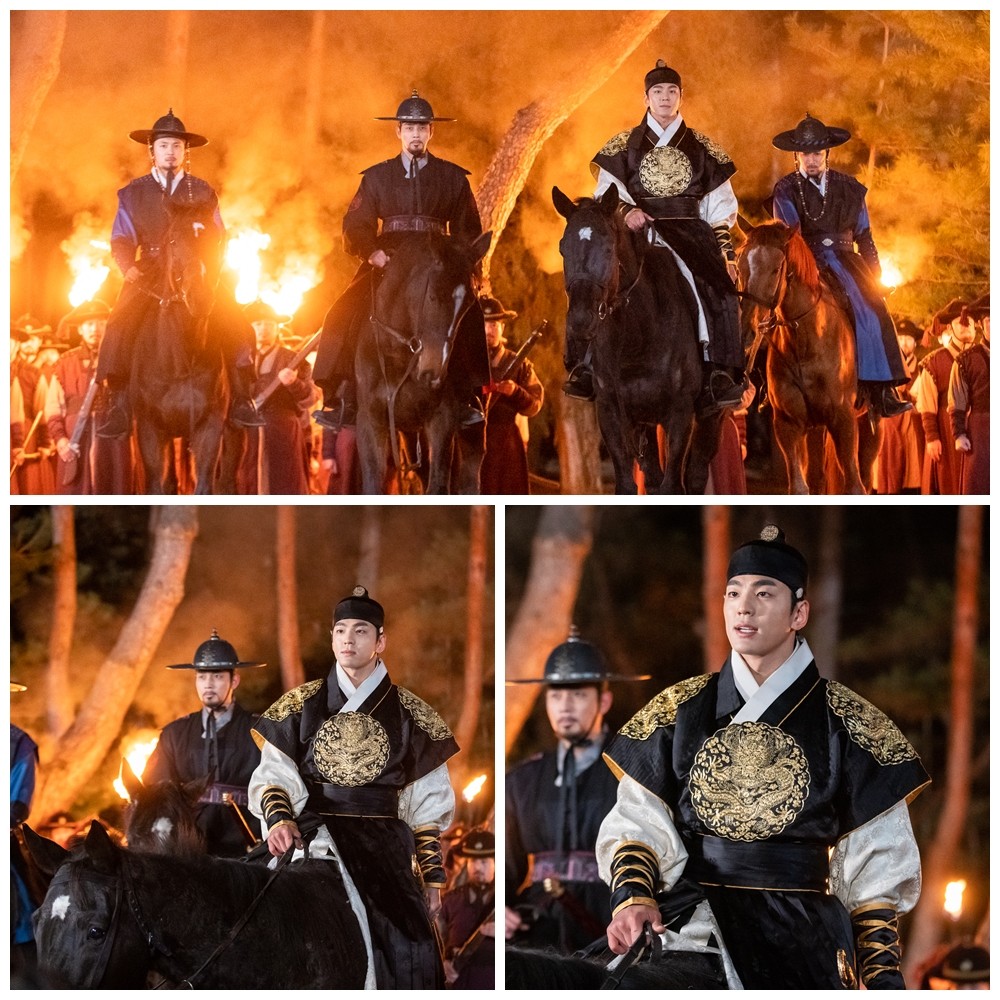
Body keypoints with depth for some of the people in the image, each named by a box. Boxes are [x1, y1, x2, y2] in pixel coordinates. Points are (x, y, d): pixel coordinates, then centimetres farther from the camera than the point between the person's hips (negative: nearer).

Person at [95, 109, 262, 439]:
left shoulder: (202, 192, 11)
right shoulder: (133, 193, 11)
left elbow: (217, 240, 6)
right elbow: (122, 239, 6)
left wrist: (210, 275, -11)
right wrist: (129, 267, -14)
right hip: (150, 274, -1)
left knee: (234, 325, -17)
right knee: (119, 326, -24)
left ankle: (240, 402, -9)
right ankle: (118, 408, -22)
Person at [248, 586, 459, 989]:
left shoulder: (408, 714, 9)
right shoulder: (302, 705, 9)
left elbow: (429, 805, 11)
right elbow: (274, 775, 7)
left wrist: (432, 876, 7)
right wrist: (279, 819, -14)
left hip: (384, 846, 0)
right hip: (313, 836, 0)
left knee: (403, 958, -10)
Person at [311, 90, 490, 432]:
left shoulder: (453, 177, 13)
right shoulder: (377, 177, 13)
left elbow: (468, 230, 13)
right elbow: (355, 225, 9)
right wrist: (372, 252, -10)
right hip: (386, 262, 1)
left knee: (466, 314, -25)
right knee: (344, 316, -19)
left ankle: (469, 399, -19)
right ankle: (341, 402, -15)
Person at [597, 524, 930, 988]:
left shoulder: (845, 721, 5)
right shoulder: (679, 710, 10)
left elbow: (874, 867, 6)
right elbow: (637, 823, 7)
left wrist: (880, 976, 0)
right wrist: (633, 897, -13)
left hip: (801, 937, 0)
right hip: (688, 922, 0)